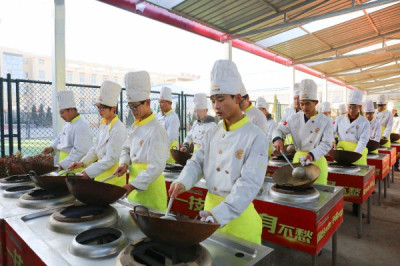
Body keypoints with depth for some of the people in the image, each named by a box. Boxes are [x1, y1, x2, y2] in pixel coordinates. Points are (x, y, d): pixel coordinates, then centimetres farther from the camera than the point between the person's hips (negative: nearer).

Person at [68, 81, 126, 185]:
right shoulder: (103, 125, 7)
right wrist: (82, 162, 1)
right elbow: (95, 149, 14)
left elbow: (111, 159, -22)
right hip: (101, 174, 8)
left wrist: (88, 172, -21)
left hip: (112, 178, -8)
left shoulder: (119, 129, -20)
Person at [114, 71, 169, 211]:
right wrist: (124, 164, -2)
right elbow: (126, 148, 18)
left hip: (149, 186, -8)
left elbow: (156, 168, -23)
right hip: (135, 180, 8)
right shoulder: (136, 126, 8)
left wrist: (132, 185, -23)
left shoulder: (157, 130, -19)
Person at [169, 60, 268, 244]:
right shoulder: (213, 133, 2)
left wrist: (220, 214, -30)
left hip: (239, 213, -5)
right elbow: (197, 162, 4)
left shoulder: (255, 136, -16)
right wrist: (183, 182, -17)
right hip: (210, 206, 5)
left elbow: (250, 183, -23)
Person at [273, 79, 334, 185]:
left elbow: (326, 144, -12)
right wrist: (277, 139, -18)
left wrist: (312, 155, -29)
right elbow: (280, 129, 6)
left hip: (316, 161, -2)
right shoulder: (295, 118, 3)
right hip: (298, 159, 2)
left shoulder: (326, 121, -4)